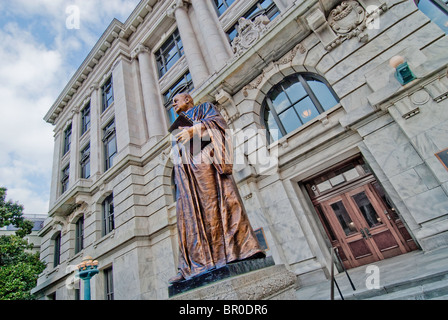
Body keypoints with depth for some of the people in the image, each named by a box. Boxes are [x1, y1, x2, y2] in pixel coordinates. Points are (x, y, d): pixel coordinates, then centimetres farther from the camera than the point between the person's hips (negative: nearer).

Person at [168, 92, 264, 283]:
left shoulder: (204, 108, 23)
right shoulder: (178, 125, 38)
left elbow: (217, 120, 1)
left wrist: (194, 129, -10)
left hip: (204, 155, -5)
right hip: (184, 166, 5)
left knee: (217, 198, -21)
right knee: (190, 211, -10)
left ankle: (242, 248, -26)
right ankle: (197, 265, -16)